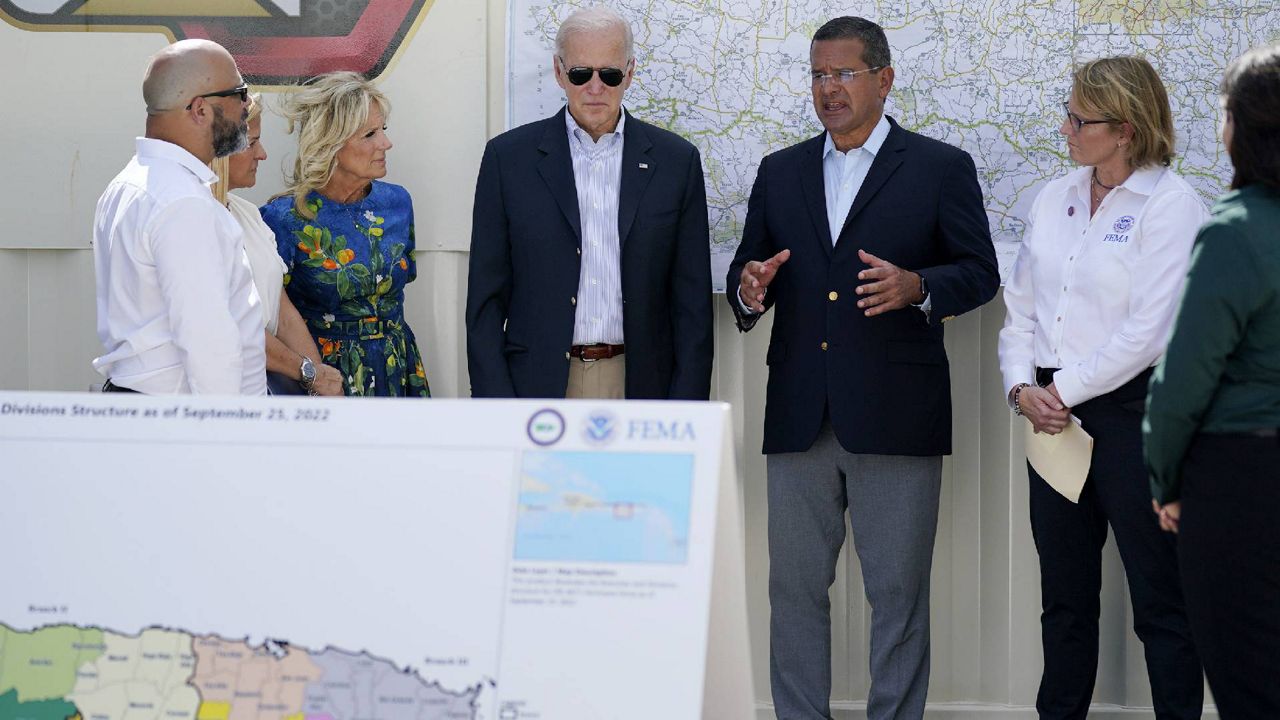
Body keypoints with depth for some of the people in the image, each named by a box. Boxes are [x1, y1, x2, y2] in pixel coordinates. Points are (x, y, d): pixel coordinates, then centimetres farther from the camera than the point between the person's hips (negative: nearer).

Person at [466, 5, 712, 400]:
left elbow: (691, 300, 5)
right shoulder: (509, 157, 2)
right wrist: (496, 407, -5)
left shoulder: (676, 161, 4)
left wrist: (686, 408, -2)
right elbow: (486, 296, 2)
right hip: (538, 384, -1)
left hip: (639, 383, 1)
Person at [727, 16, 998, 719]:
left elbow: (979, 271, 1)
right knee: (795, 587, 6)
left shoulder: (940, 167, 3)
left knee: (898, 593, 0)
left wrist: (917, 287, -18)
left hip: (894, 417, -4)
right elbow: (748, 273, 16)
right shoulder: (780, 172, 15)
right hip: (800, 416, 4)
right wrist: (749, 290, -8)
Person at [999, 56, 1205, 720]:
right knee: (1064, 595, 13)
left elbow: (1150, 330, -16)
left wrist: (1064, 390, -12)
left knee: (1159, 601, 0)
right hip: (1055, 415, 7)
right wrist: (1022, 387, -2)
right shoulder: (1055, 199, 12)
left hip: (1131, 412, -7)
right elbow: (1019, 307, 14)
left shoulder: (1171, 205, -9)